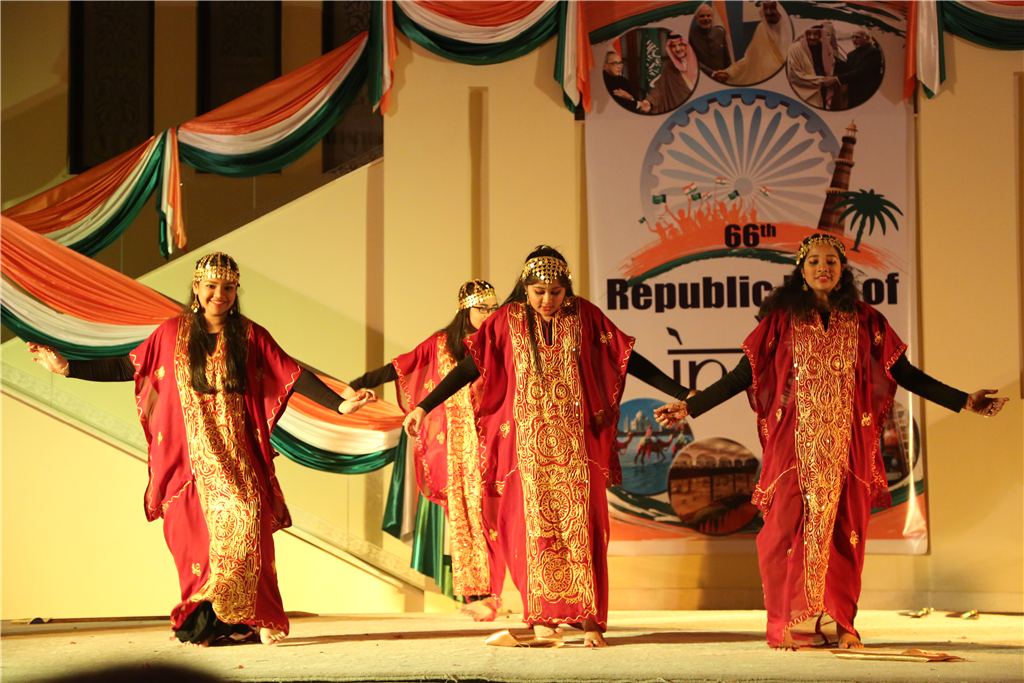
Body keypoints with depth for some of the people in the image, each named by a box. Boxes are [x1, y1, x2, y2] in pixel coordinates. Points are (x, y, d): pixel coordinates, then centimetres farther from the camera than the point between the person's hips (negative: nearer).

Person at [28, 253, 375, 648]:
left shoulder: (249, 336, 5)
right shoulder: (173, 334, 7)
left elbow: (293, 376, 3)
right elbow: (125, 367, 11)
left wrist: (339, 405, -6)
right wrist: (67, 368, 7)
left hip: (236, 456, -1)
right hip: (191, 458, 1)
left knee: (244, 521, -17)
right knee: (195, 535, -6)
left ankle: (257, 619, -10)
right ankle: (204, 624, 0)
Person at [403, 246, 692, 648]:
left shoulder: (584, 317, 2)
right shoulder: (507, 321, 1)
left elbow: (629, 360, 4)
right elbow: (469, 367, 4)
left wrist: (683, 394, 1)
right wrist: (424, 407, 0)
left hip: (575, 443, 0)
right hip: (528, 444, 0)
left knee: (578, 524, -3)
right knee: (534, 526, -1)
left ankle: (589, 620, 0)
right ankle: (544, 623, 0)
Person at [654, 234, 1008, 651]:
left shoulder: (864, 322, 8)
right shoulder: (782, 319, 5)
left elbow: (905, 373, 10)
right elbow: (743, 375, 5)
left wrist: (963, 402, 5)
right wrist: (690, 407, -1)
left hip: (845, 441, 1)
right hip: (796, 441, -1)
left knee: (843, 527, 1)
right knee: (788, 527, -7)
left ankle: (840, 623, 9)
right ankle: (787, 624, 1)